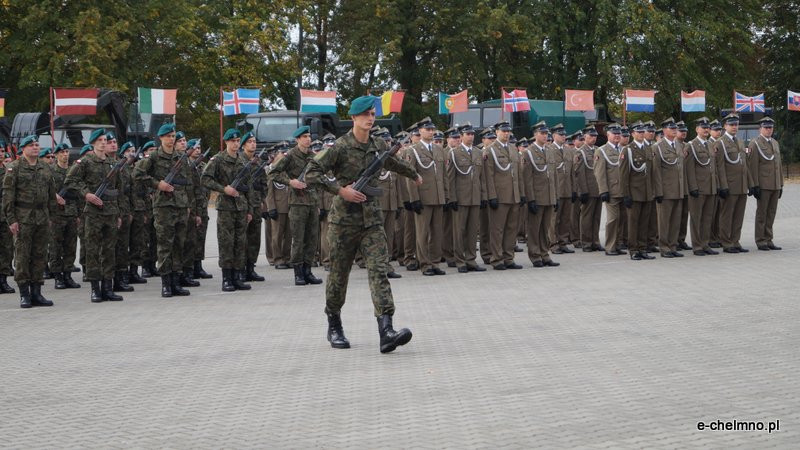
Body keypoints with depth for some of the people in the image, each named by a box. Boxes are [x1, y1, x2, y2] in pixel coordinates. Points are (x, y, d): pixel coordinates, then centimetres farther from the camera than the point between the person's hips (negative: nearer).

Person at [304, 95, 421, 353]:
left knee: (379, 270, -12)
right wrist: (340, 190, -21)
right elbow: (311, 174, -14)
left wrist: (414, 175, 49)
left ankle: (386, 332, -23)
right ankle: (334, 327, 27)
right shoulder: (340, 147, -8)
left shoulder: (378, 146, 10)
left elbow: (393, 164, 32)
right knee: (339, 274, 8)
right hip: (344, 219, -3)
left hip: (372, 219, 3)